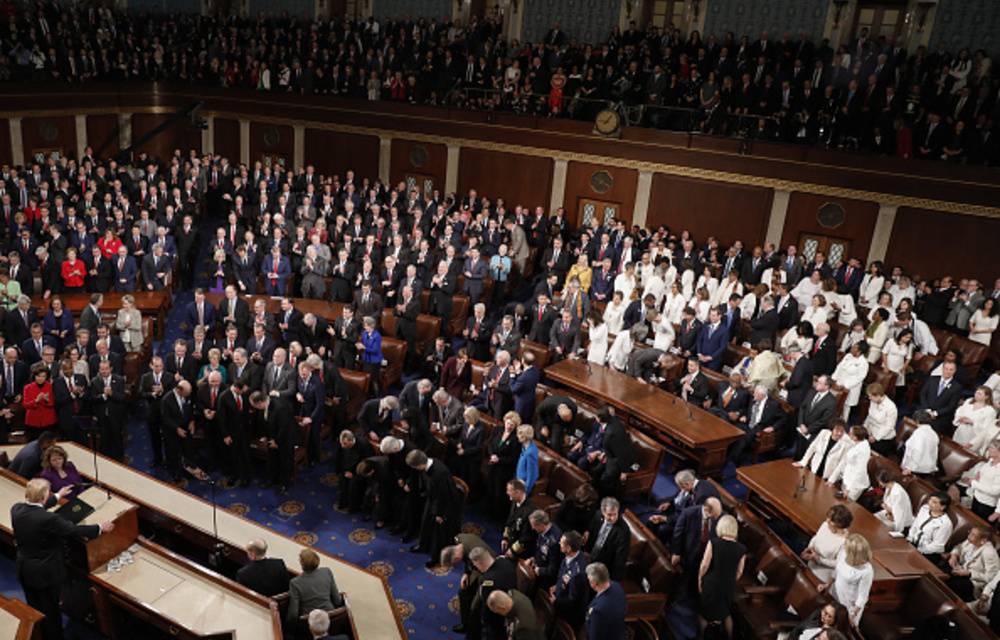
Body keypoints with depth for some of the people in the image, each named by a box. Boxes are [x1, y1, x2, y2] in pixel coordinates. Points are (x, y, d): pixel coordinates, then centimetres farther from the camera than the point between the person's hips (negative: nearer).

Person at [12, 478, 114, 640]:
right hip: (46, 572, -6)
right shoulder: (48, 519, -34)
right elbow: (74, 530, -22)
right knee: (50, 610, 15)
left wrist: (57, 496, 24)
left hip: (24, 569, 6)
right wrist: (100, 528, -6)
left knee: (34, 608, 26)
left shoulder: (16, 509, -14)